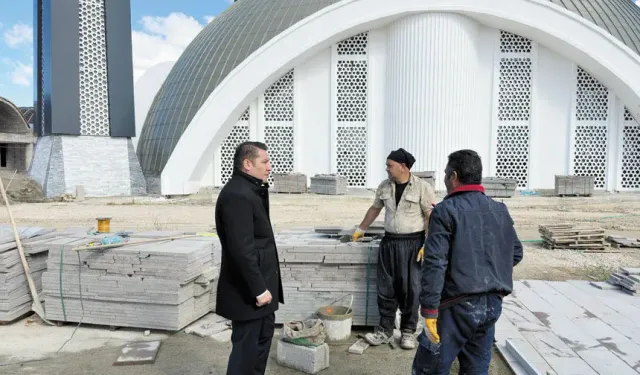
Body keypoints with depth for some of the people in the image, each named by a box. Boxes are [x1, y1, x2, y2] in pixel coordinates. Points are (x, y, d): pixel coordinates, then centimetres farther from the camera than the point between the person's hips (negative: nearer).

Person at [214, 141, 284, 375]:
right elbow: (242, 249, -26)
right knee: (246, 347, 5)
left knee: (263, 336, 23)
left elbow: (256, 238, 8)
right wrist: (259, 289, -22)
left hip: (258, 284, 10)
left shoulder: (249, 190, 10)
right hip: (248, 291, -10)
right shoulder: (237, 195, -23)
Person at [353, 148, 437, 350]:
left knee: (411, 290, 4)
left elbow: (432, 218, -10)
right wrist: (360, 230, 26)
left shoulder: (422, 187, -9)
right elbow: (375, 209, 21)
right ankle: (385, 330, 20)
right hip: (389, 242, 5)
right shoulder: (384, 187, 7)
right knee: (386, 289, 7)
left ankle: (408, 331, 20)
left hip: (413, 243, -4)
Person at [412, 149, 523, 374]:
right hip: (492, 304, 7)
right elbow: (516, 253, 18)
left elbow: (434, 263, -18)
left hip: (458, 305, -7)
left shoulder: (446, 210, -11)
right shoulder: (500, 210, 8)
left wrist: (429, 311, -16)